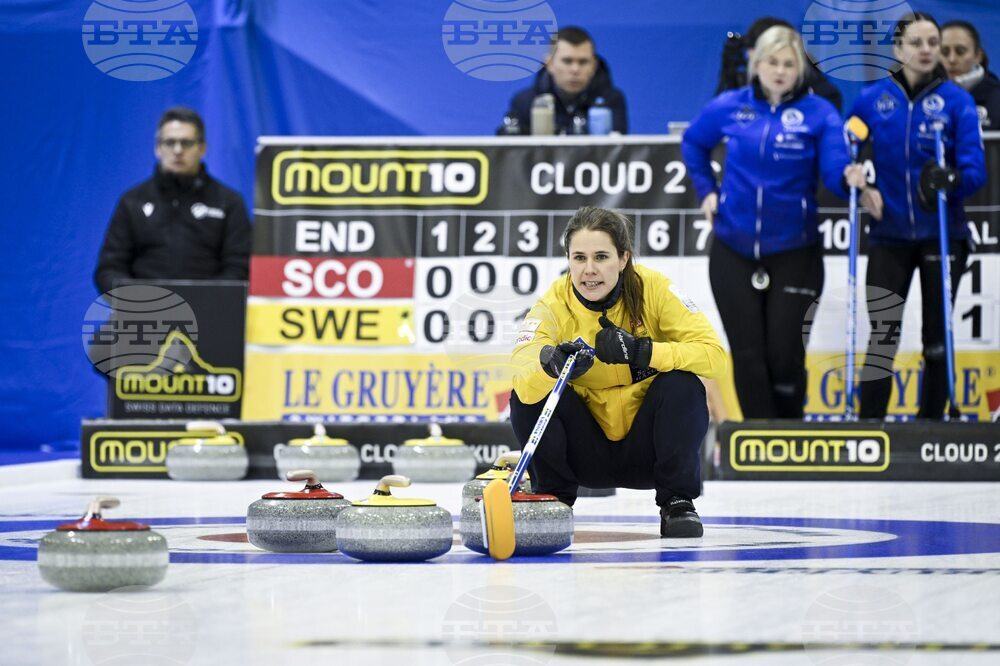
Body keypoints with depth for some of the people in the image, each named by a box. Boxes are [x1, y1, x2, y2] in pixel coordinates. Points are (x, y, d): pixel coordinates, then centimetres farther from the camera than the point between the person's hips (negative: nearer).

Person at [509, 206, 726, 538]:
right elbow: (523, 378, -31)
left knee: (682, 383, -28)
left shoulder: (654, 289, -15)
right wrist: (549, 363, -54)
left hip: (645, 447, -1)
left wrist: (641, 351, -37)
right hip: (588, 456, 1)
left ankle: (677, 503, -11)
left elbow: (714, 354, -24)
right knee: (527, 395, -23)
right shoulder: (553, 305, -15)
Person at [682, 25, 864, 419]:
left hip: (793, 252, -2)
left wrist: (849, 177, -40)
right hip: (734, 251, 2)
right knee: (748, 354, 2)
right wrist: (705, 190, 9)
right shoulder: (730, 107, 1)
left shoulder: (819, 113, -7)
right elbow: (693, 143, 19)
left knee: (784, 353, -1)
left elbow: (834, 169, -18)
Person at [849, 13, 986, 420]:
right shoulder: (872, 99, -1)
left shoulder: (956, 100, -5)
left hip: (942, 235, 0)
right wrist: (860, 188, -13)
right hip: (889, 236, 0)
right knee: (882, 336, -5)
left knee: (937, 338, 8)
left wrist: (950, 180, -31)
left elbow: (975, 169, -10)